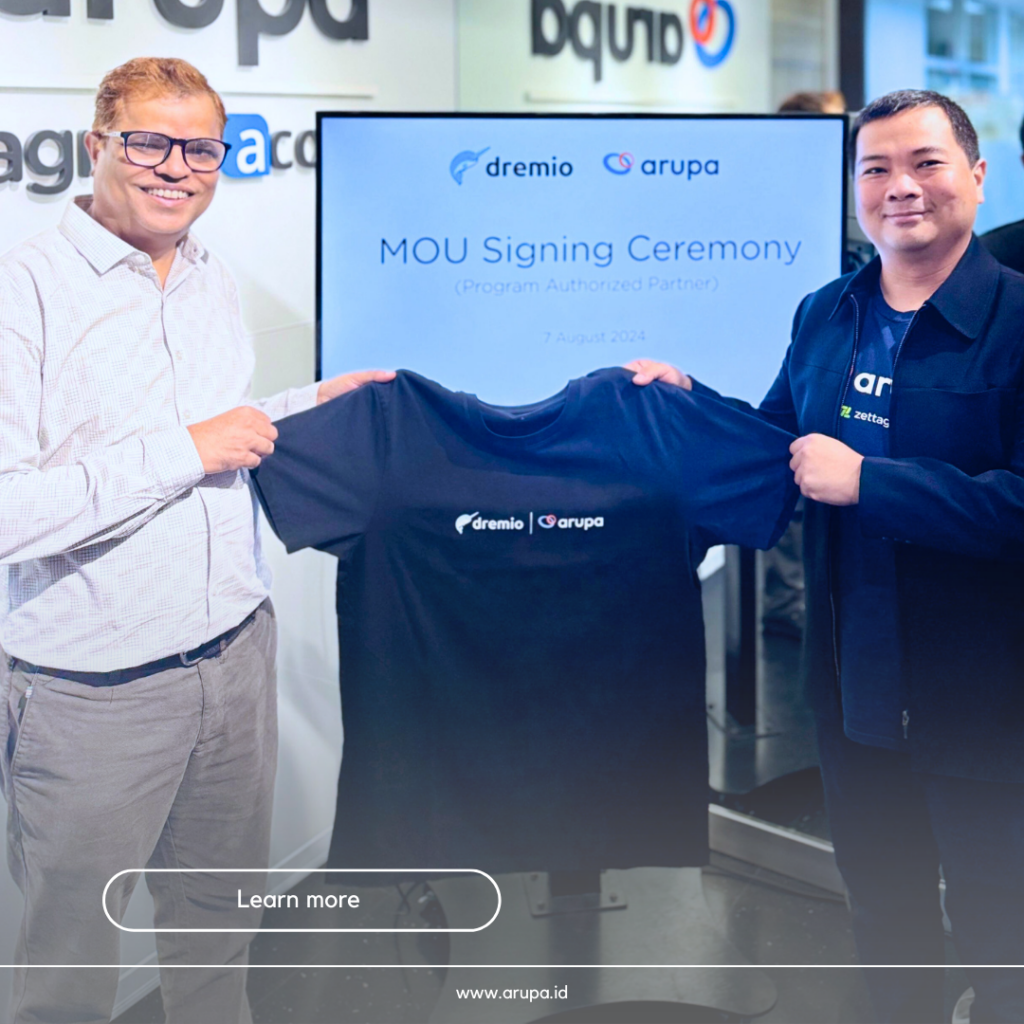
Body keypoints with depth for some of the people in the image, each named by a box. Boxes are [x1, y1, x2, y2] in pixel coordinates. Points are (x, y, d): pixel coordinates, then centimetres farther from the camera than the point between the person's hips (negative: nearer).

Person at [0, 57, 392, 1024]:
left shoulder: (215, 283, 10)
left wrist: (313, 405, 12)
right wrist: (184, 450, -23)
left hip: (236, 650, 7)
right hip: (92, 686, -6)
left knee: (218, 922, 22)